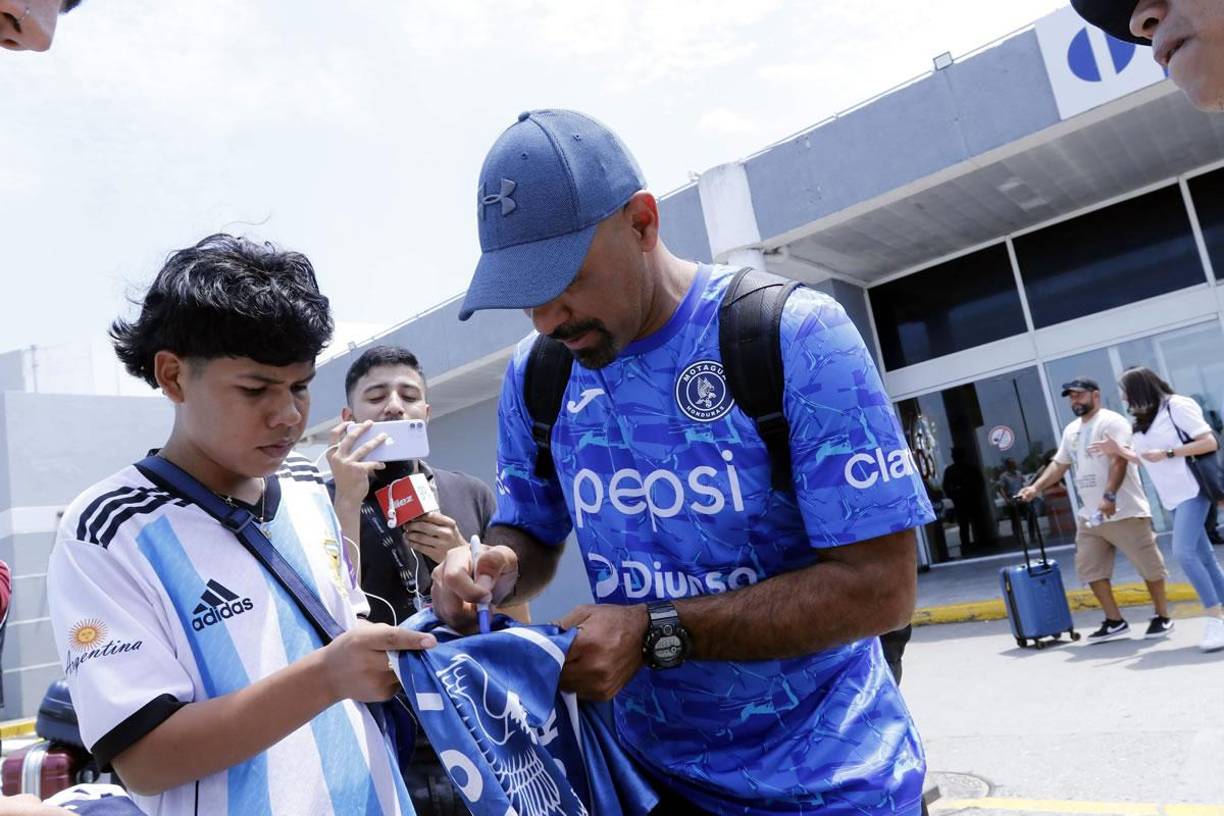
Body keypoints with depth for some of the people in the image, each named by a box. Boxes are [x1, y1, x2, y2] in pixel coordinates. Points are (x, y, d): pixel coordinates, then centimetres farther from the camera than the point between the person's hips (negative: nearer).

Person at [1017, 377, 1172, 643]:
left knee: (1148, 565, 3)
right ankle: (1115, 621, 15)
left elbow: (1119, 460, -21)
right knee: (1090, 569, 7)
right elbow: (1059, 464, 20)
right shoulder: (1071, 430, 16)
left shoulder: (1111, 422, -10)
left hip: (1124, 511, -8)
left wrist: (1109, 496, -31)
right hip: (1089, 515, 8)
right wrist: (1036, 487, 6)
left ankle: (1163, 618, 18)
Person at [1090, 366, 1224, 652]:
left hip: (1191, 490, -8)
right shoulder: (1143, 422, 15)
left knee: (1183, 551, -20)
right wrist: (1119, 450, 10)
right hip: (1173, 497, 8)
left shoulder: (1177, 406, -7)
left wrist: (1167, 453, -17)